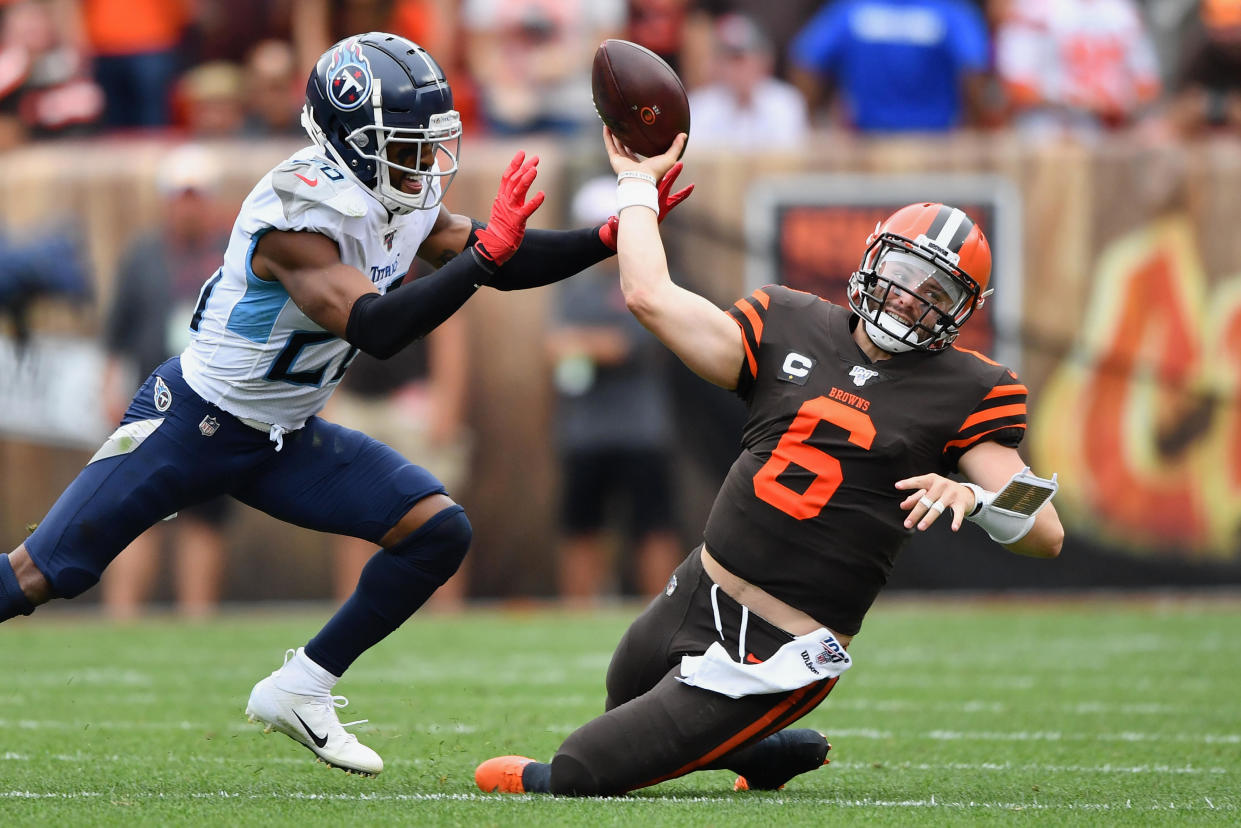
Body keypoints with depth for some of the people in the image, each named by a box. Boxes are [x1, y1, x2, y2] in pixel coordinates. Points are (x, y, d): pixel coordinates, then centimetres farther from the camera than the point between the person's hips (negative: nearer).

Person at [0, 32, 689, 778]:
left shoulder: (404, 199, -2)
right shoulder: (298, 213, -28)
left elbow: (508, 263, 5)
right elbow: (376, 328, -37)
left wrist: (611, 238, -9)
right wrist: (482, 255, -42)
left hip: (285, 438, 8)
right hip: (192, 427, -8)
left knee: (438, 531, -7)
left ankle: (299, 692, 3)